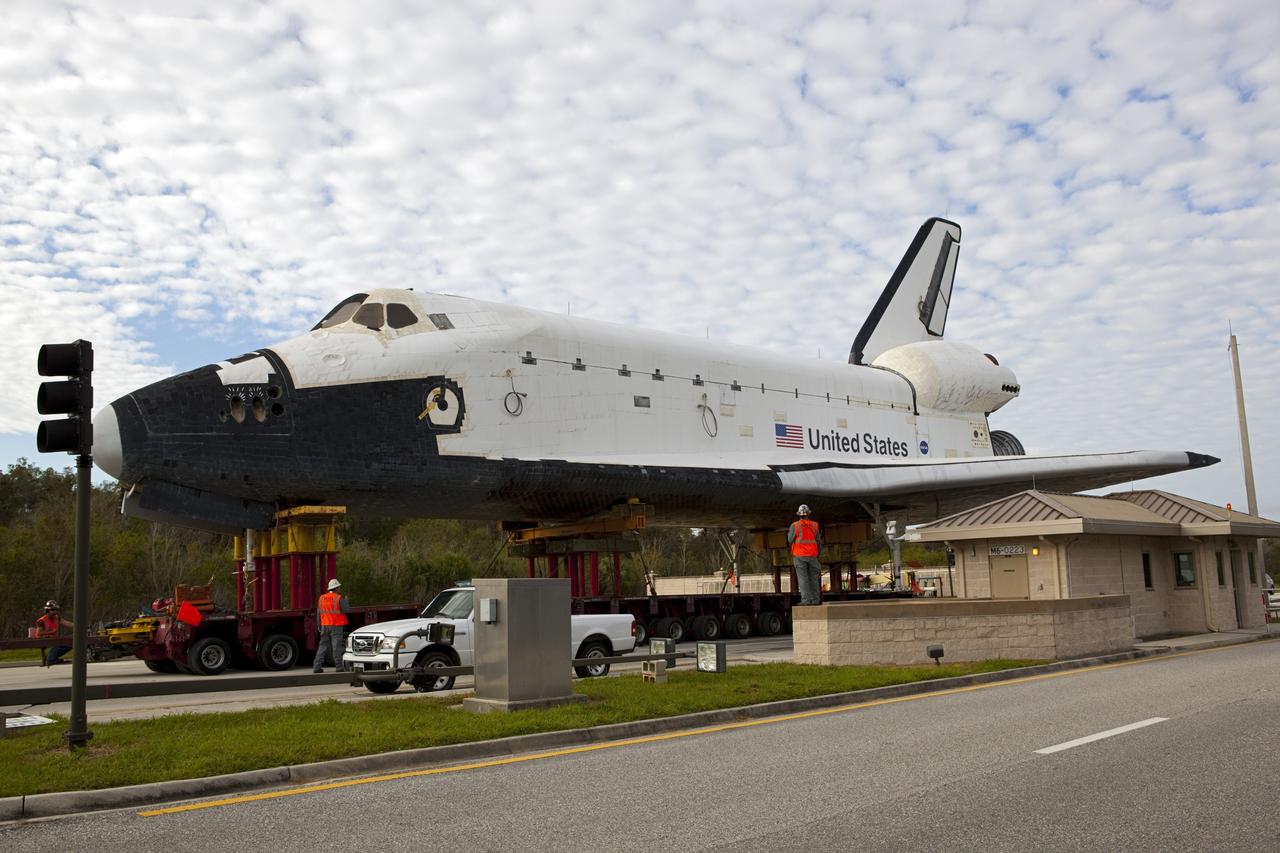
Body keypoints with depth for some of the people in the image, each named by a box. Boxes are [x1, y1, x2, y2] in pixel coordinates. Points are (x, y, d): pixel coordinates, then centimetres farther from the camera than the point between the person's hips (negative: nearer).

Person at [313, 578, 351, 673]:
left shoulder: (322, 598, 7)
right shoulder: (339, 598, -10)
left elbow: (319, 612, 9)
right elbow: (347, 610, -14)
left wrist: (320, 627, 14)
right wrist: (346, 601, 4)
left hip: (325, 625, 5)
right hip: (337, 626, -5)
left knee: (323, 646, 8)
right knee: (337, 647, -1)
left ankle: (317, 666, 3)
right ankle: (339, 666, -1)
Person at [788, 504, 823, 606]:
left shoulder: (795, 525, -7)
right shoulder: (814, 525, 4)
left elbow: (790, 540, 0)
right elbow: (818, 540, 9)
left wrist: (789, 533, 20)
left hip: (799, 555, -3)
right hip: (812, 555, 3)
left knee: (803, 578, -4)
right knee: (814, 578, 7)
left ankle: (806, 599, -10)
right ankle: (815, 599, 6)